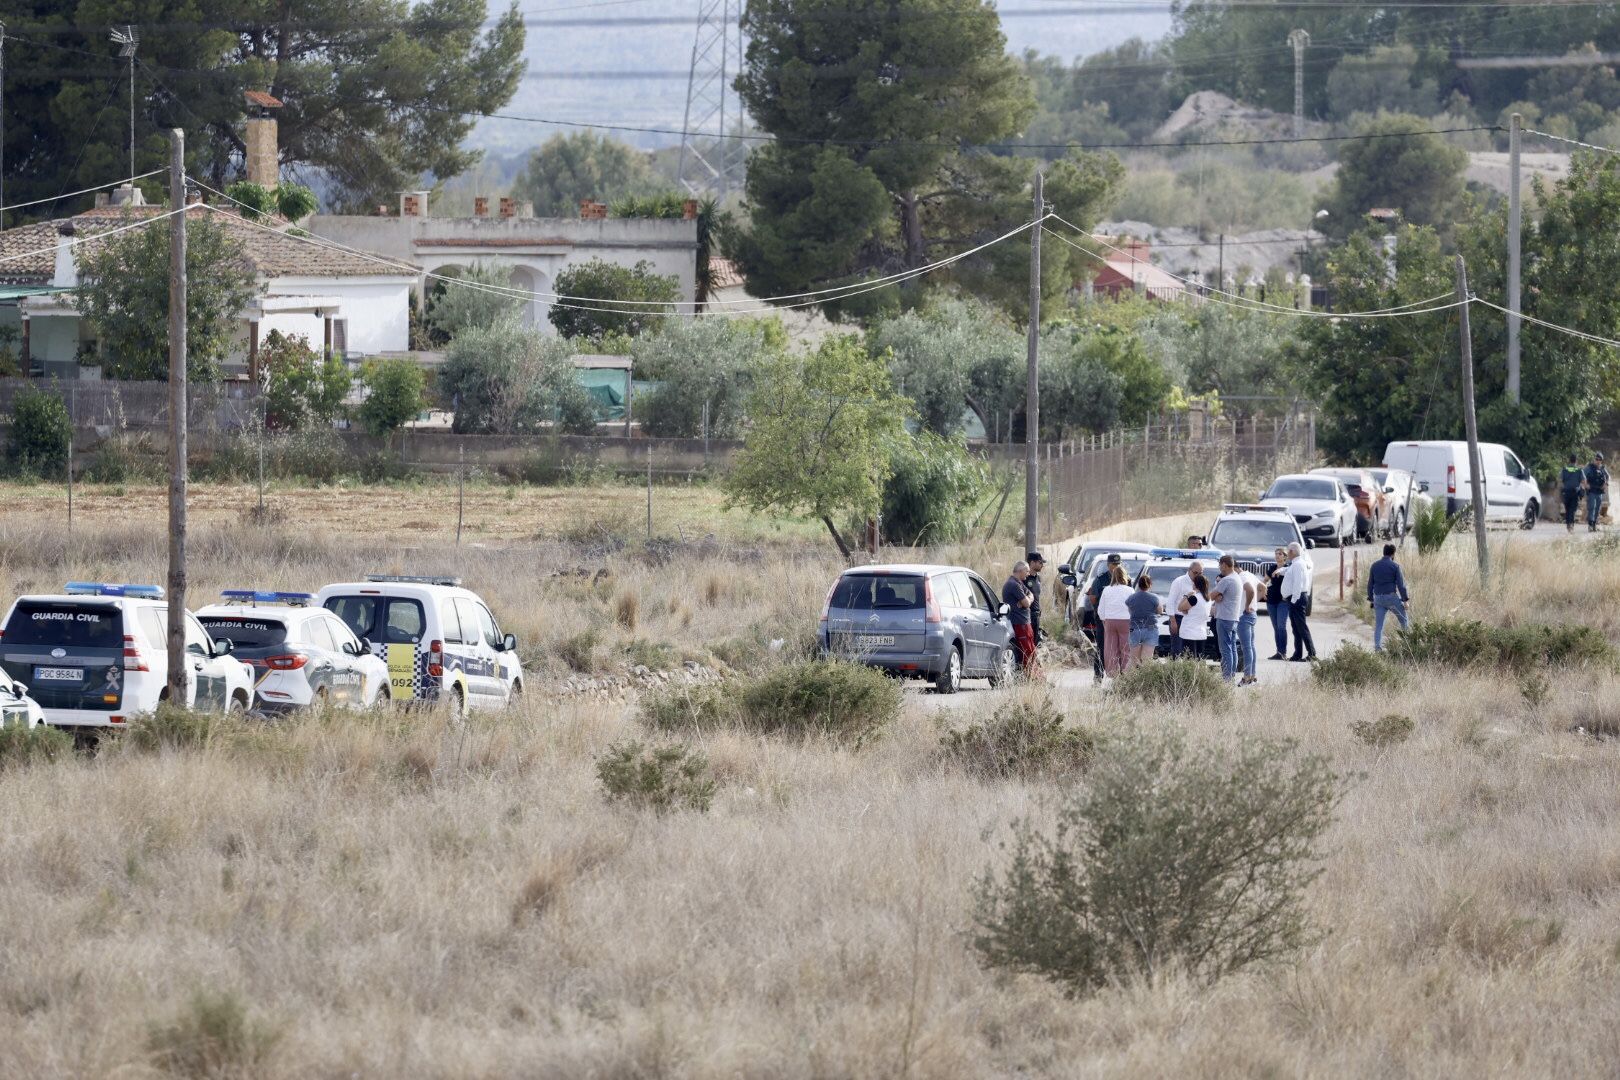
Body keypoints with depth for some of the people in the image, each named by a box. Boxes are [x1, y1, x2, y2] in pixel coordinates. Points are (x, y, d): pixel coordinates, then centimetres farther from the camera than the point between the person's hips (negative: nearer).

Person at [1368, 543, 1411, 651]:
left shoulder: (1375, 566, 6)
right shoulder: (1395, 566, -7)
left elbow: (1370, 584, 9)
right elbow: (1401, 584, -9)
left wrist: (1371, 600, 17)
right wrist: (1405, 600, -3)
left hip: (1378, 598, 3)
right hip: (1391, 597, -3)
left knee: (1378, 624, 4)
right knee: (1403, 620, 15)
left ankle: (1377, 647, -6)